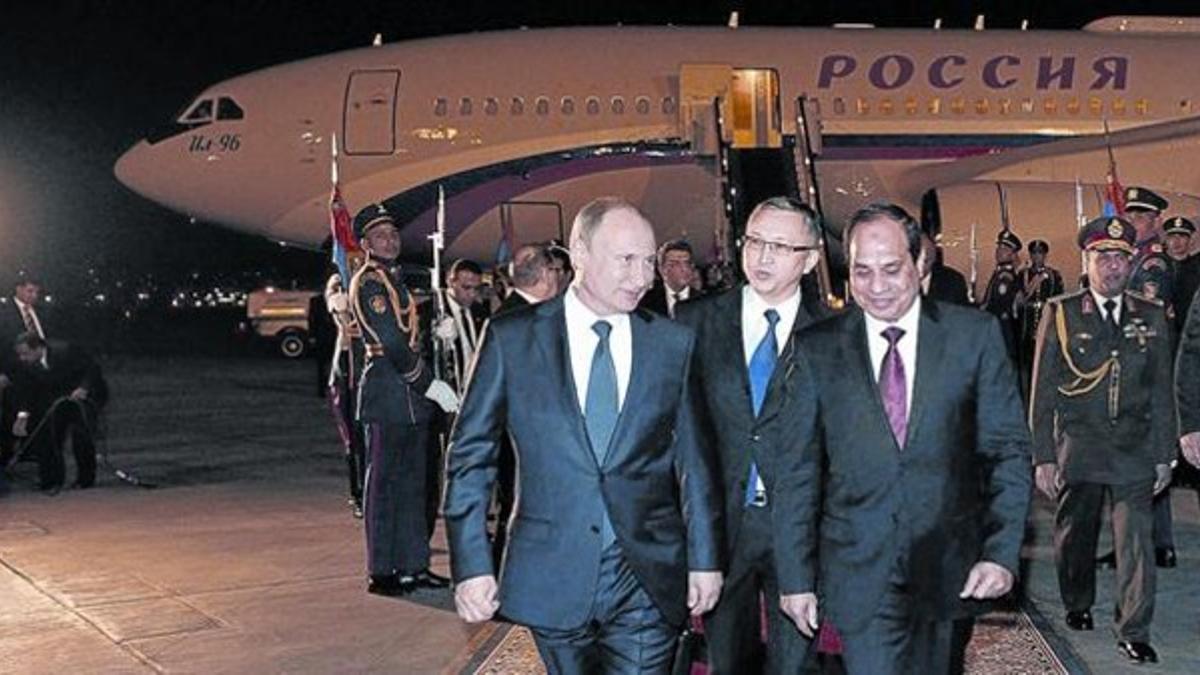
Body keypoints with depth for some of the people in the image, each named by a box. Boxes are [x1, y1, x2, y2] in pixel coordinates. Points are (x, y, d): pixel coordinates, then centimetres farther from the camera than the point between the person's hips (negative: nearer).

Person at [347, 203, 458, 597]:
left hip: (409, 397, 9)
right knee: (383, 483, -3)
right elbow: (392, 343, -18)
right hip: (386, 395, -9)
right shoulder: (368, 282, -12)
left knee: (412, 482, 12)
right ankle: (381, 573, 4)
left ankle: (413, 565, 20)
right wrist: (431, 385, -16)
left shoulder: (394, 279, 18)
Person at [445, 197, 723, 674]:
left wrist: (704, 558, 5)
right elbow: (471, 454, 0)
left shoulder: (672, 344, 3)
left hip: (648, 581, 1)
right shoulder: (512, 337, -2)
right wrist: (471, 564, -4)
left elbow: (693, 460, 6)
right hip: (552, 578, 0)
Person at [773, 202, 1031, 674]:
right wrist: (796, 575, -1)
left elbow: (1008, 452, 1)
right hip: (859, 574, -1)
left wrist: (1002, 552, -8)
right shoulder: (817, 349, -1)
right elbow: (796, 471, 1)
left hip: (952, 570, 1)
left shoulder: (975, 334, -1)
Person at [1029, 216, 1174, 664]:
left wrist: (1164, 455, 6)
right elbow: (1043, 391, -1)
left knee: (1136, 540, -3)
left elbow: (1161, 391, 9)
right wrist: (1043, 457, -5)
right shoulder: (1060, 314, -1)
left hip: (1135, 449, 1)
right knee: (1074, 536, 13)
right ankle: (1078, 605, 36)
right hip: (1077, 446, -1)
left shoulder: (1152, 317, 6)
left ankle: (1133, 631, 7)